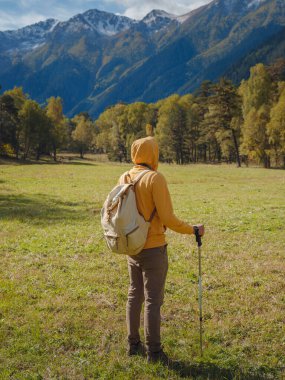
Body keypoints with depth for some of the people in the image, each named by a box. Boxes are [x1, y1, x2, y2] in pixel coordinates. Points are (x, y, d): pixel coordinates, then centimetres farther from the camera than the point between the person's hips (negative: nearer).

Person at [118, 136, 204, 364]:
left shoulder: (124, 178, 3)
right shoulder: (155, 178, -17)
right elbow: (168, 219, -19)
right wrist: (193, 230, -5)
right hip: (153, 249, -7)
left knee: (135, 295, 17)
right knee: (153, 300, 2)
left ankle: (133, 344, 27)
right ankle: (154, 351, 12)